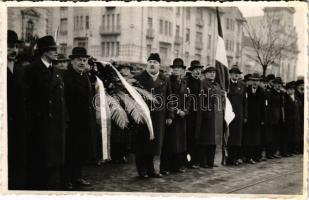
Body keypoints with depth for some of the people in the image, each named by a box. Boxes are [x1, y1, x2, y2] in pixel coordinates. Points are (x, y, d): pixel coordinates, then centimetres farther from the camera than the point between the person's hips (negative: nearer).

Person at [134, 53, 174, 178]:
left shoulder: (165, 80, 10)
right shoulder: (139, 78, 0)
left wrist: (169, 115, 6)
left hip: (159, 117, 3)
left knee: (154, 143, 9)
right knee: (142, 143, 3)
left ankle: (150, 169, 22)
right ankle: (142, 170, 15)